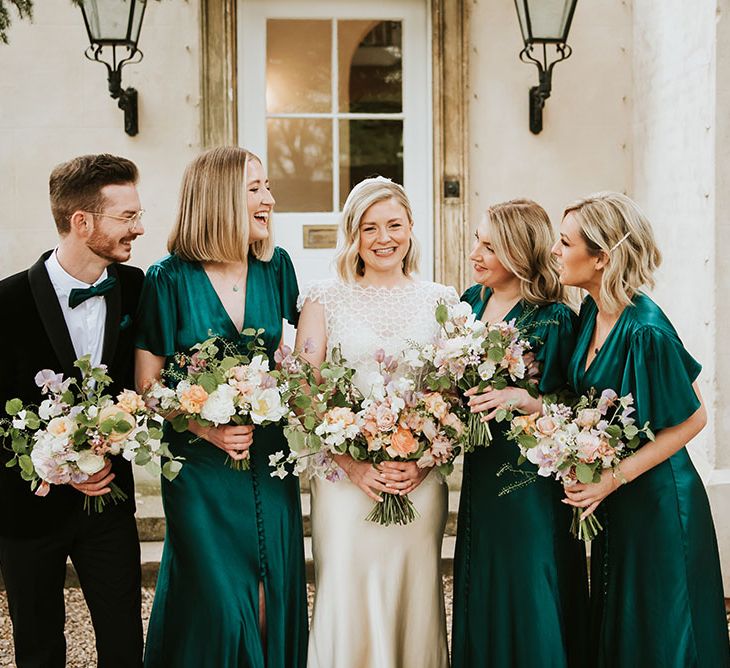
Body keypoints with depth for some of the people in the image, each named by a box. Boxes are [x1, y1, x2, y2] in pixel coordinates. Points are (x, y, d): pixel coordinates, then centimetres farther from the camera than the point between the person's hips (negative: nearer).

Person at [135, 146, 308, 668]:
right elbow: (147, 386, -6)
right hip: (201, 465, -3)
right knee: (219, 603, 1)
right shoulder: (169, 281, -8)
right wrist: (206, 428, -17)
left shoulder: (276, 267, 2)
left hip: (268, 457, 4)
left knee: (273, 598, 9)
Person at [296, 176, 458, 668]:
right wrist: (354, 465, -12)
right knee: (347, 604, 2)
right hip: (345, 480, -1)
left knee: (415, 598, 8)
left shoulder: (441, 301, 8)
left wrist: (425, 461, -9)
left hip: (421, 481, 1)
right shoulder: (325, 299, 4)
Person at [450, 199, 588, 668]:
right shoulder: (472, 301, 6)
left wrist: (521, 398, -25)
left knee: (527, 601, 3)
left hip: (531, 481, -6)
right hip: (481, 474, 6)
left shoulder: (553, 319, -13)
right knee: (479, 600, 15)